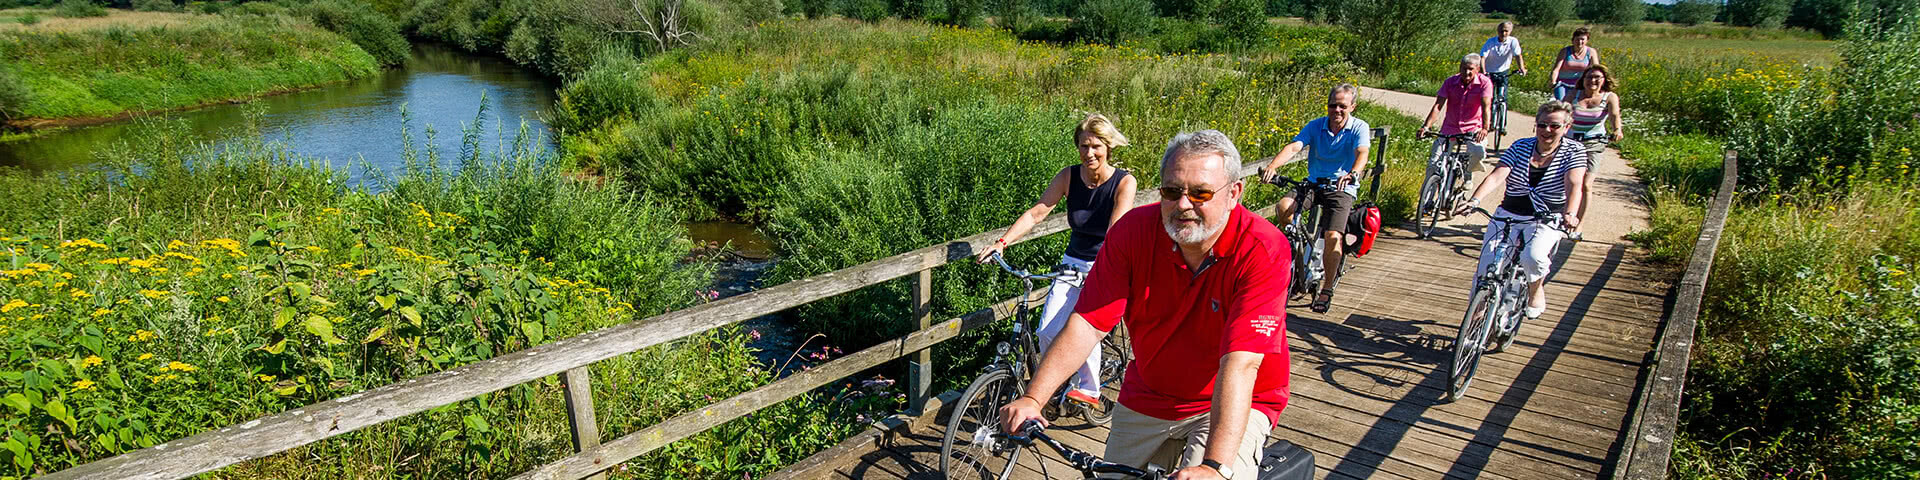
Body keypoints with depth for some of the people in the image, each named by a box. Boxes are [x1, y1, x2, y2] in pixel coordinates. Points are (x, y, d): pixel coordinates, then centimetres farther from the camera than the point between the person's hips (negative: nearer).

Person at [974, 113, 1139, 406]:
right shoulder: (1069, 176, -4)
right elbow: (1037, 212, -10)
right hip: (1073, 264, 3)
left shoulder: (1124, 182, -13)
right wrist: (1002, 242, -22)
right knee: (1047, 331, -12)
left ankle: (1089, 389, 2)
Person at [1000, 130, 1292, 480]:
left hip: (1235, 404, -3)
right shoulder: (1132, 231, -15)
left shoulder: (1264, 250, -25)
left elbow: (1240, 363, -34)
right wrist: (1032, 398, -29)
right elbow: (1089, 323, -19)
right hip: (1147, 397, 4)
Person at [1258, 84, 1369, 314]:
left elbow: (1361, 153, -25)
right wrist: (1272, 166, -36)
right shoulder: (1315, 126, -1)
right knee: (1284, 207, -27)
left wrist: (1351, 175, -48)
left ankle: (1327, 288, 1)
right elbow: (1293, 147, -16)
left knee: (1333, 237, -19)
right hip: (1313, 183, 3)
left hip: (1342, 188, -3)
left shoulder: (1359, 128, -6)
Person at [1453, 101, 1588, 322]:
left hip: (1547, 220, -2)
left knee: (1533, 257, -31)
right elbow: (1496, 176, -13)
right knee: (1486, 269, -11)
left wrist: (1570, 214, -40)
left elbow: (1574, 185, -20)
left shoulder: (1573, 151, -4)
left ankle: (1536, 290, 3)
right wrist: (1474, 201, -32)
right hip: (1508, 215, 2)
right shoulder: (1520, 147, 1)